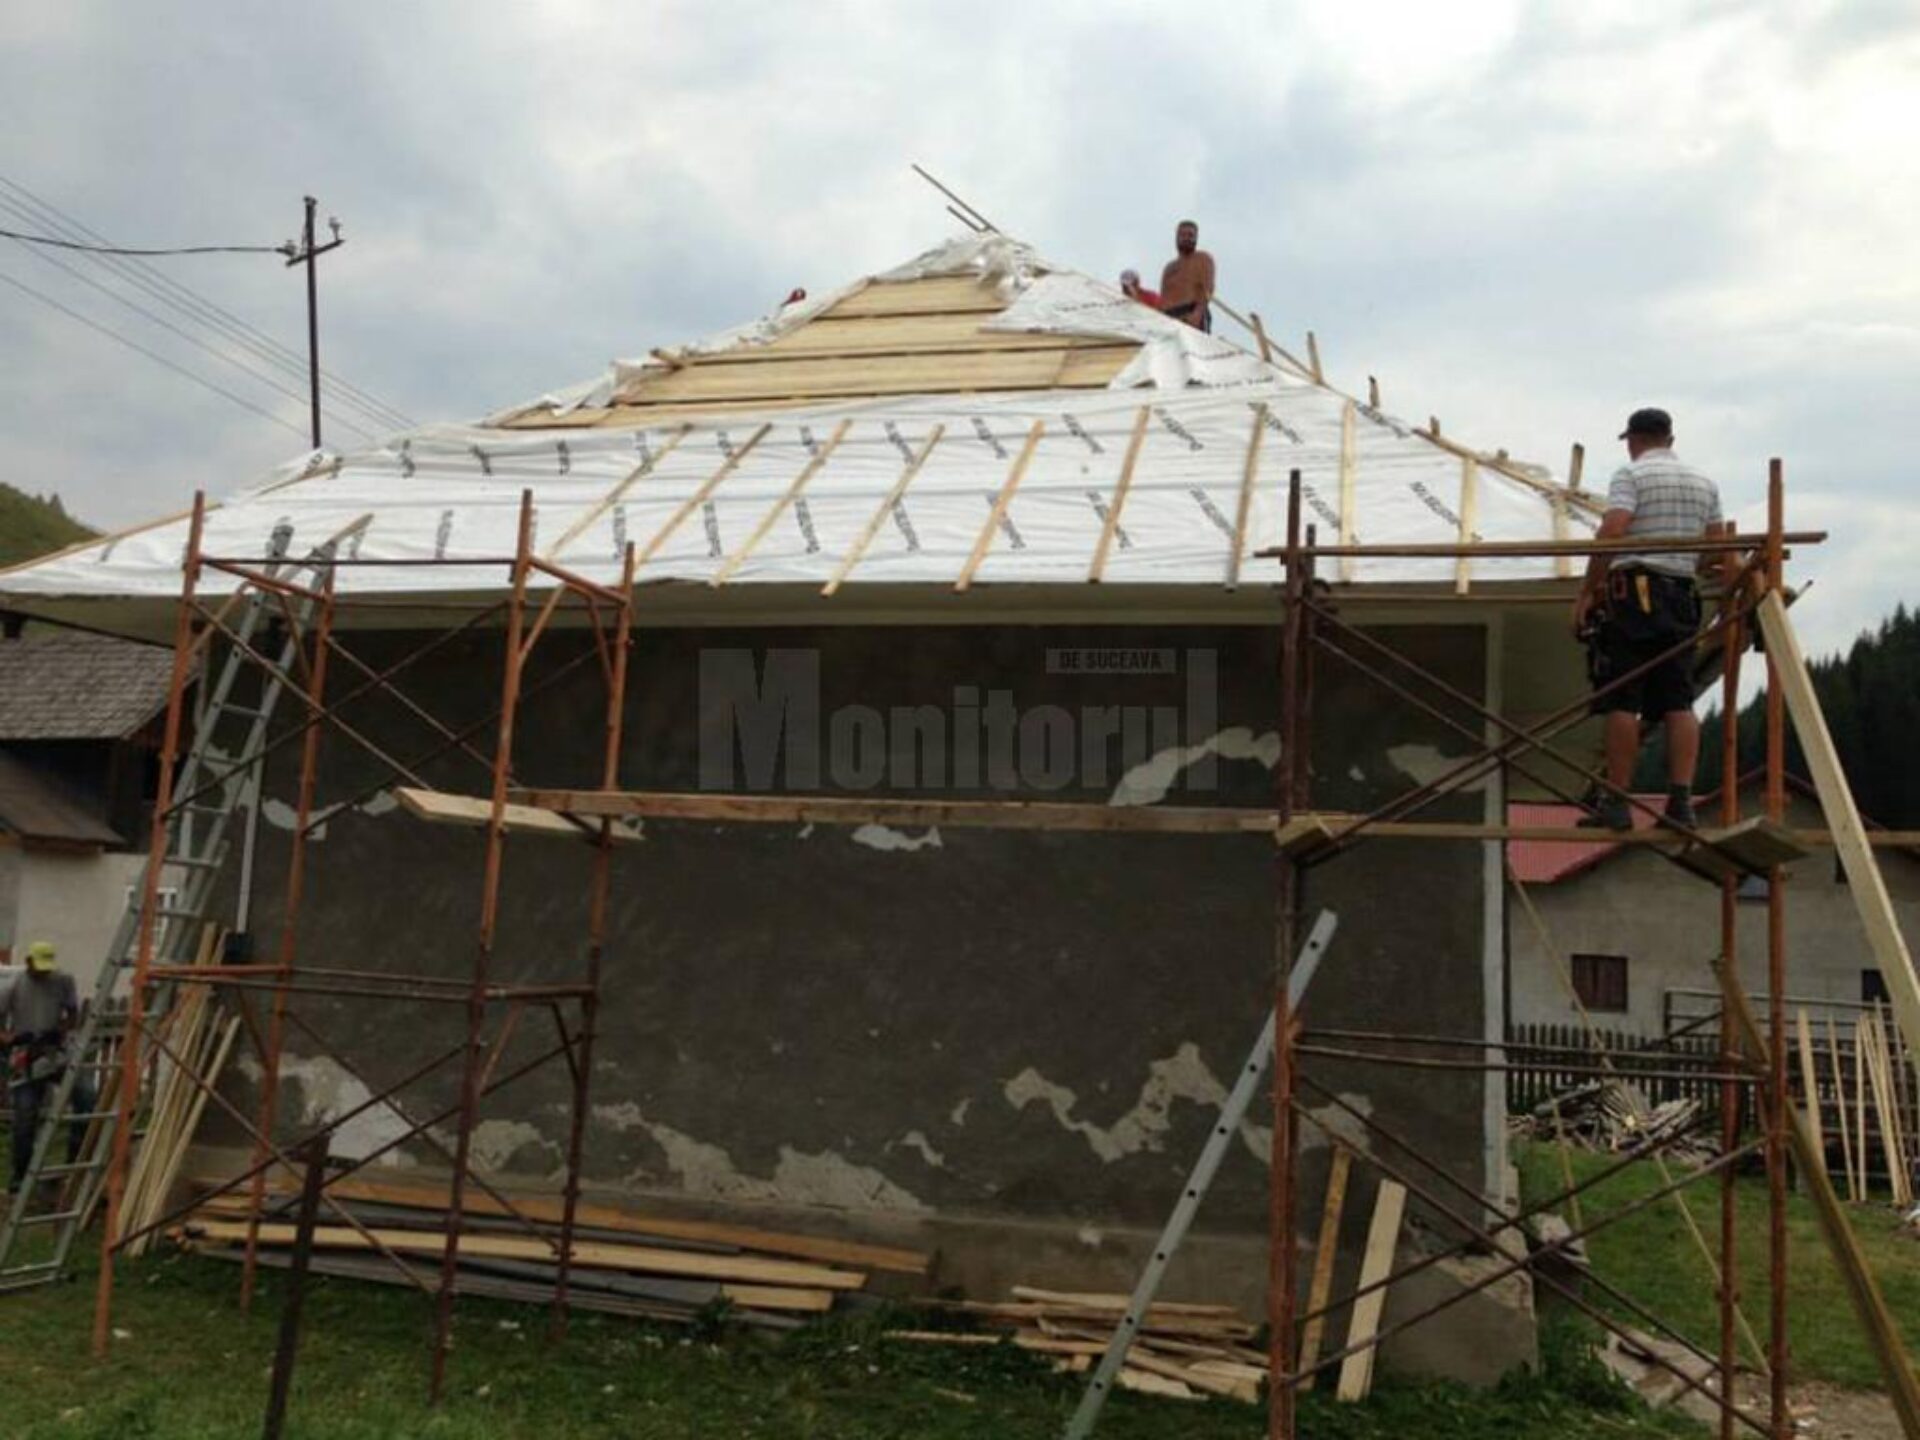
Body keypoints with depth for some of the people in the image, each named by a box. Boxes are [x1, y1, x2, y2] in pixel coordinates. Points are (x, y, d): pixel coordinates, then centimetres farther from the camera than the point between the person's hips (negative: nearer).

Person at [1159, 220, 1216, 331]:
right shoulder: (1170, 267, 31)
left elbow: (1207, 289, -4)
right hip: (1169, 319, 6)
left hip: (1192, 316, -5)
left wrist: (1198, 312, -22)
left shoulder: (1202, 259, 12)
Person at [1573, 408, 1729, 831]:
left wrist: (1586, 591, -12)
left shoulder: (1631, 474, -2)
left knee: (1622, 702, -5)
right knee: (1679, 703, 4)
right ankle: (1681, 801, -2)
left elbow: (1610, 534, -15)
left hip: (1633, 592, -6)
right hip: (1682, 597, 6)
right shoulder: (1704, 483, 17)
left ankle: (1616, 803, -4)